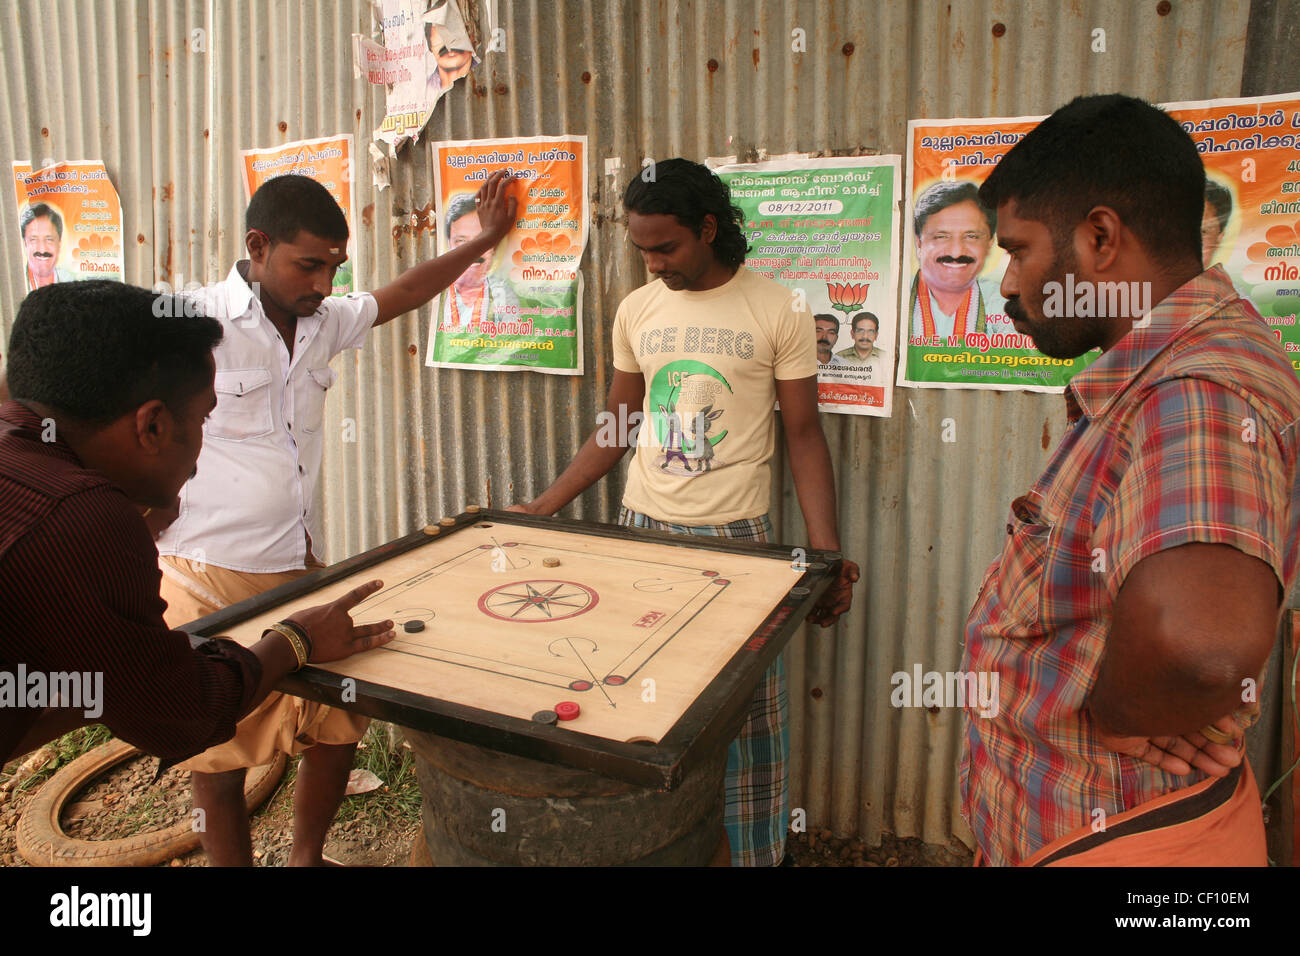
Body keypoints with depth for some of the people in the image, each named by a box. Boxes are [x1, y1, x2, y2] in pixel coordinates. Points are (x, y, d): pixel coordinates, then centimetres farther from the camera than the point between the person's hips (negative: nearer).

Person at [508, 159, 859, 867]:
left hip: (733, 539, -3)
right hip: (640, 529, 3)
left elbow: (803, 434, -2)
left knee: (744, 718, 3)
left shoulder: (776, 311, -5)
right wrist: (542, 507, 9)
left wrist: (828, 555, -10)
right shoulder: (636, 310, 7)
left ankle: (754, 852, 24)